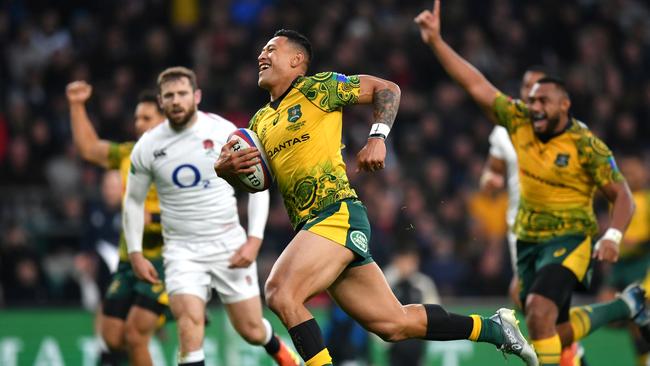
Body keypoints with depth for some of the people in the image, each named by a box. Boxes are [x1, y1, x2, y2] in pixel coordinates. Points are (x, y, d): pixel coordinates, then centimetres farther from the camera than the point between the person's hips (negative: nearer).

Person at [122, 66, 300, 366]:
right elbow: (134, 199, 11)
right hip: (182, 249, 0)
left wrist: (254, 239, -11)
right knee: (190, 321, -25)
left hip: (229, 245, 0)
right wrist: (135, 253, 3)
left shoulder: (224, 132, -8)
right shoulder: (147, 147, -3)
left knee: (251, 331, 6)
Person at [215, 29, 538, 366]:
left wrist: (377, 137, -9)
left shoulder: (315, 88, 1)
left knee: (280, 291, -25)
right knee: (394, 325, 6)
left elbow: (387, 89, 5)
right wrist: (226, 167, -3)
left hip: (337, 215, -7)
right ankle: (493, 328, 20)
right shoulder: (261, 121, 21)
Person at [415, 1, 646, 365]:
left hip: (570, 241, -6)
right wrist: (437, 41, -7)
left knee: (539, 309, -28)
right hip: (528, 240, 6)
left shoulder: (587, 146, -14)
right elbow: (477, 85, -1)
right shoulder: (519, 122, -2)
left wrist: (613, 236, -27)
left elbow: (623, 197, -10)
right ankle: (627, 305, 33)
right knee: (555, 332, 10)